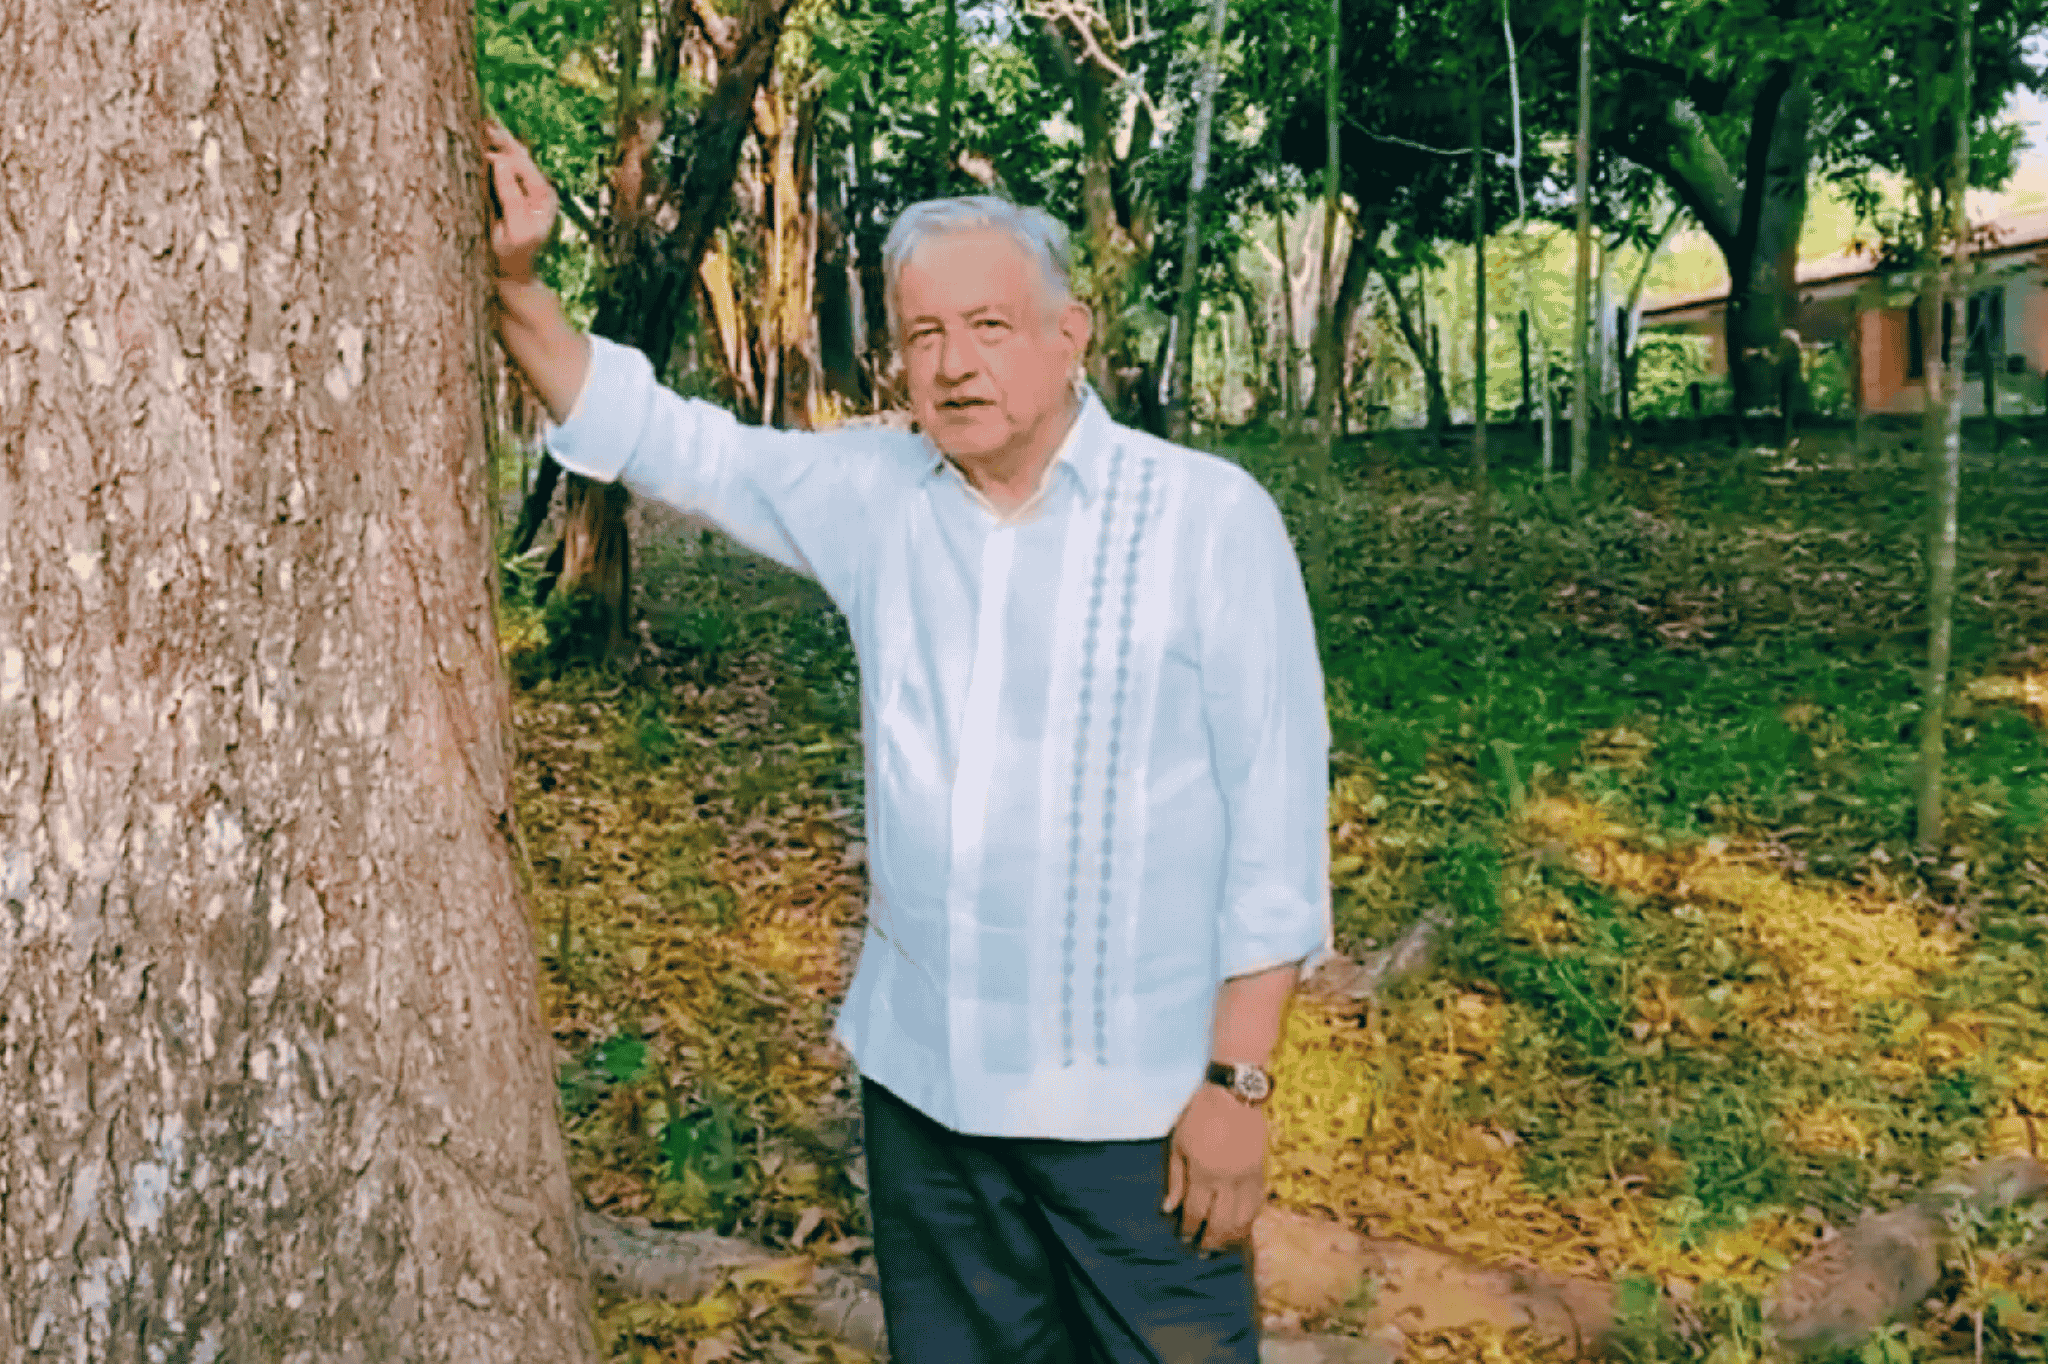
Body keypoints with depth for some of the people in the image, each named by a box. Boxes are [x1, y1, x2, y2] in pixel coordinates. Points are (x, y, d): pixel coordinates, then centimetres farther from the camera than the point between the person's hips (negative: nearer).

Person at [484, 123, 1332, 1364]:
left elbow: (1275, 807, -10)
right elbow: (655, 434, 11)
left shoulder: (1210, 518, -11)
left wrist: (1240, 1080, -12)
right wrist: (514, 283, -3)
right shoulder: (870, 493, 2)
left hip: (1136, 1097, -4)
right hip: (920, 1075, 4)